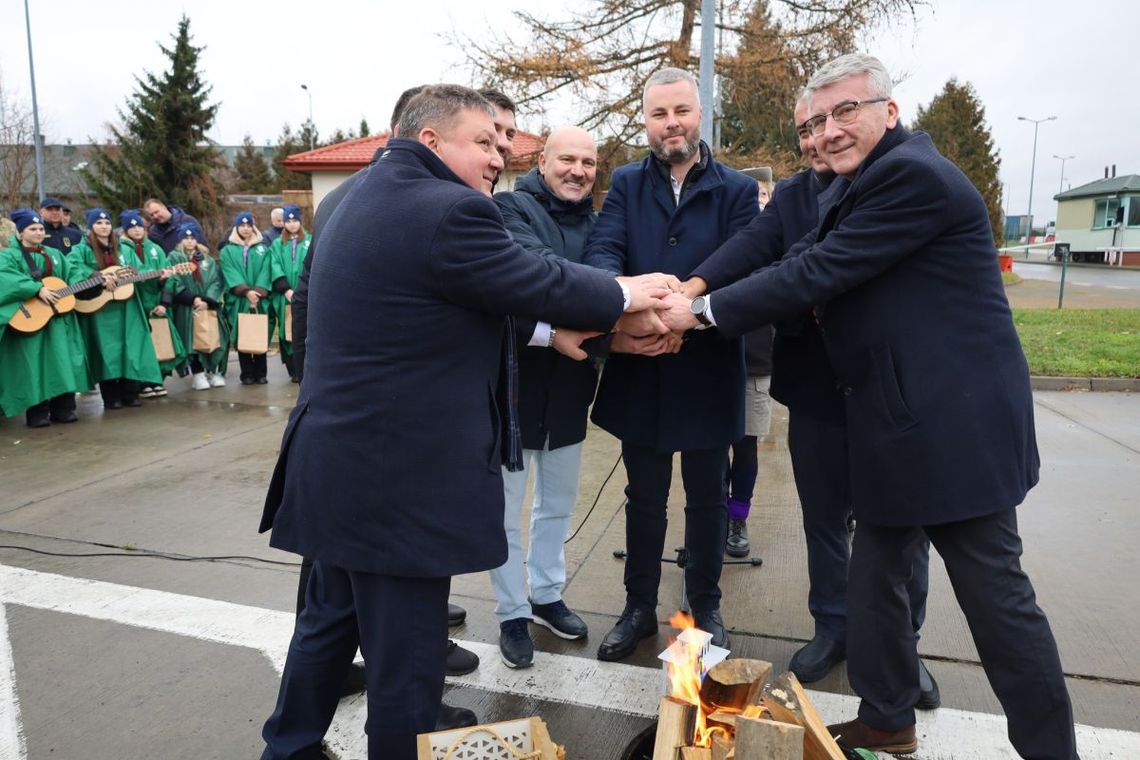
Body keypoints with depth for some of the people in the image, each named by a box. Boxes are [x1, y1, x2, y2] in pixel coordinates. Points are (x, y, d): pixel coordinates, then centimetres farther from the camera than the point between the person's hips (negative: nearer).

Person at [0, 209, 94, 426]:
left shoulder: (55, 254, 18)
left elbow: (72, 277, 13)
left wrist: (99, 282, -5)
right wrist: (38, 289, -27)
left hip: (57, 317, 5)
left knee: (62, 362, 0)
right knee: (33, 364, -5)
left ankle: (63, 408, 5)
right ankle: (37, 412, -1)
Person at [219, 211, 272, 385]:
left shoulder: (263, 249, 13)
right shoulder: (227, 251, 9)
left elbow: (265, 273, 1)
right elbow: (231, 275, -3)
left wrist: (258, 292, -14)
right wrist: (246, 291, -18)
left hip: (261, 301, 1)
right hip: (238, 302, 0)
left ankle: (261, 373, 7)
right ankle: (247, 374, 5)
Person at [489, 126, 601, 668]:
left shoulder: (595, 221, 8)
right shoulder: (511, 208, -10)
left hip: (568, 383, 6)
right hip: (514, 378, -5)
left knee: (558, 503, 18)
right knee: (506, 510, 7)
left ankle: (546, 594, 37)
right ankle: (513, 614, 24)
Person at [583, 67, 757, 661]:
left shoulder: (737, 190, 0)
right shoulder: (626, 184, 6)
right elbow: (602, 250, -11)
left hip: (707, 370, -1)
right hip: (640, 369, 1)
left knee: (707, 497, 14)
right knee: (644, 497, 14)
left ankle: (706, 605, 34)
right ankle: (639, 608, 31)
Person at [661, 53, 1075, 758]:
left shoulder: (913, 174, -17)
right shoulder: (860, 186, 15)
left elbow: (817, 274, -21)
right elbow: (800, 263, 9)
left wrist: (705, 309, -14)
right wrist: (693, 297, -2)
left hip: (953, 424, -10)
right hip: (900, 425, 10)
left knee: (996, 595, 3)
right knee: (876, 581, 17)